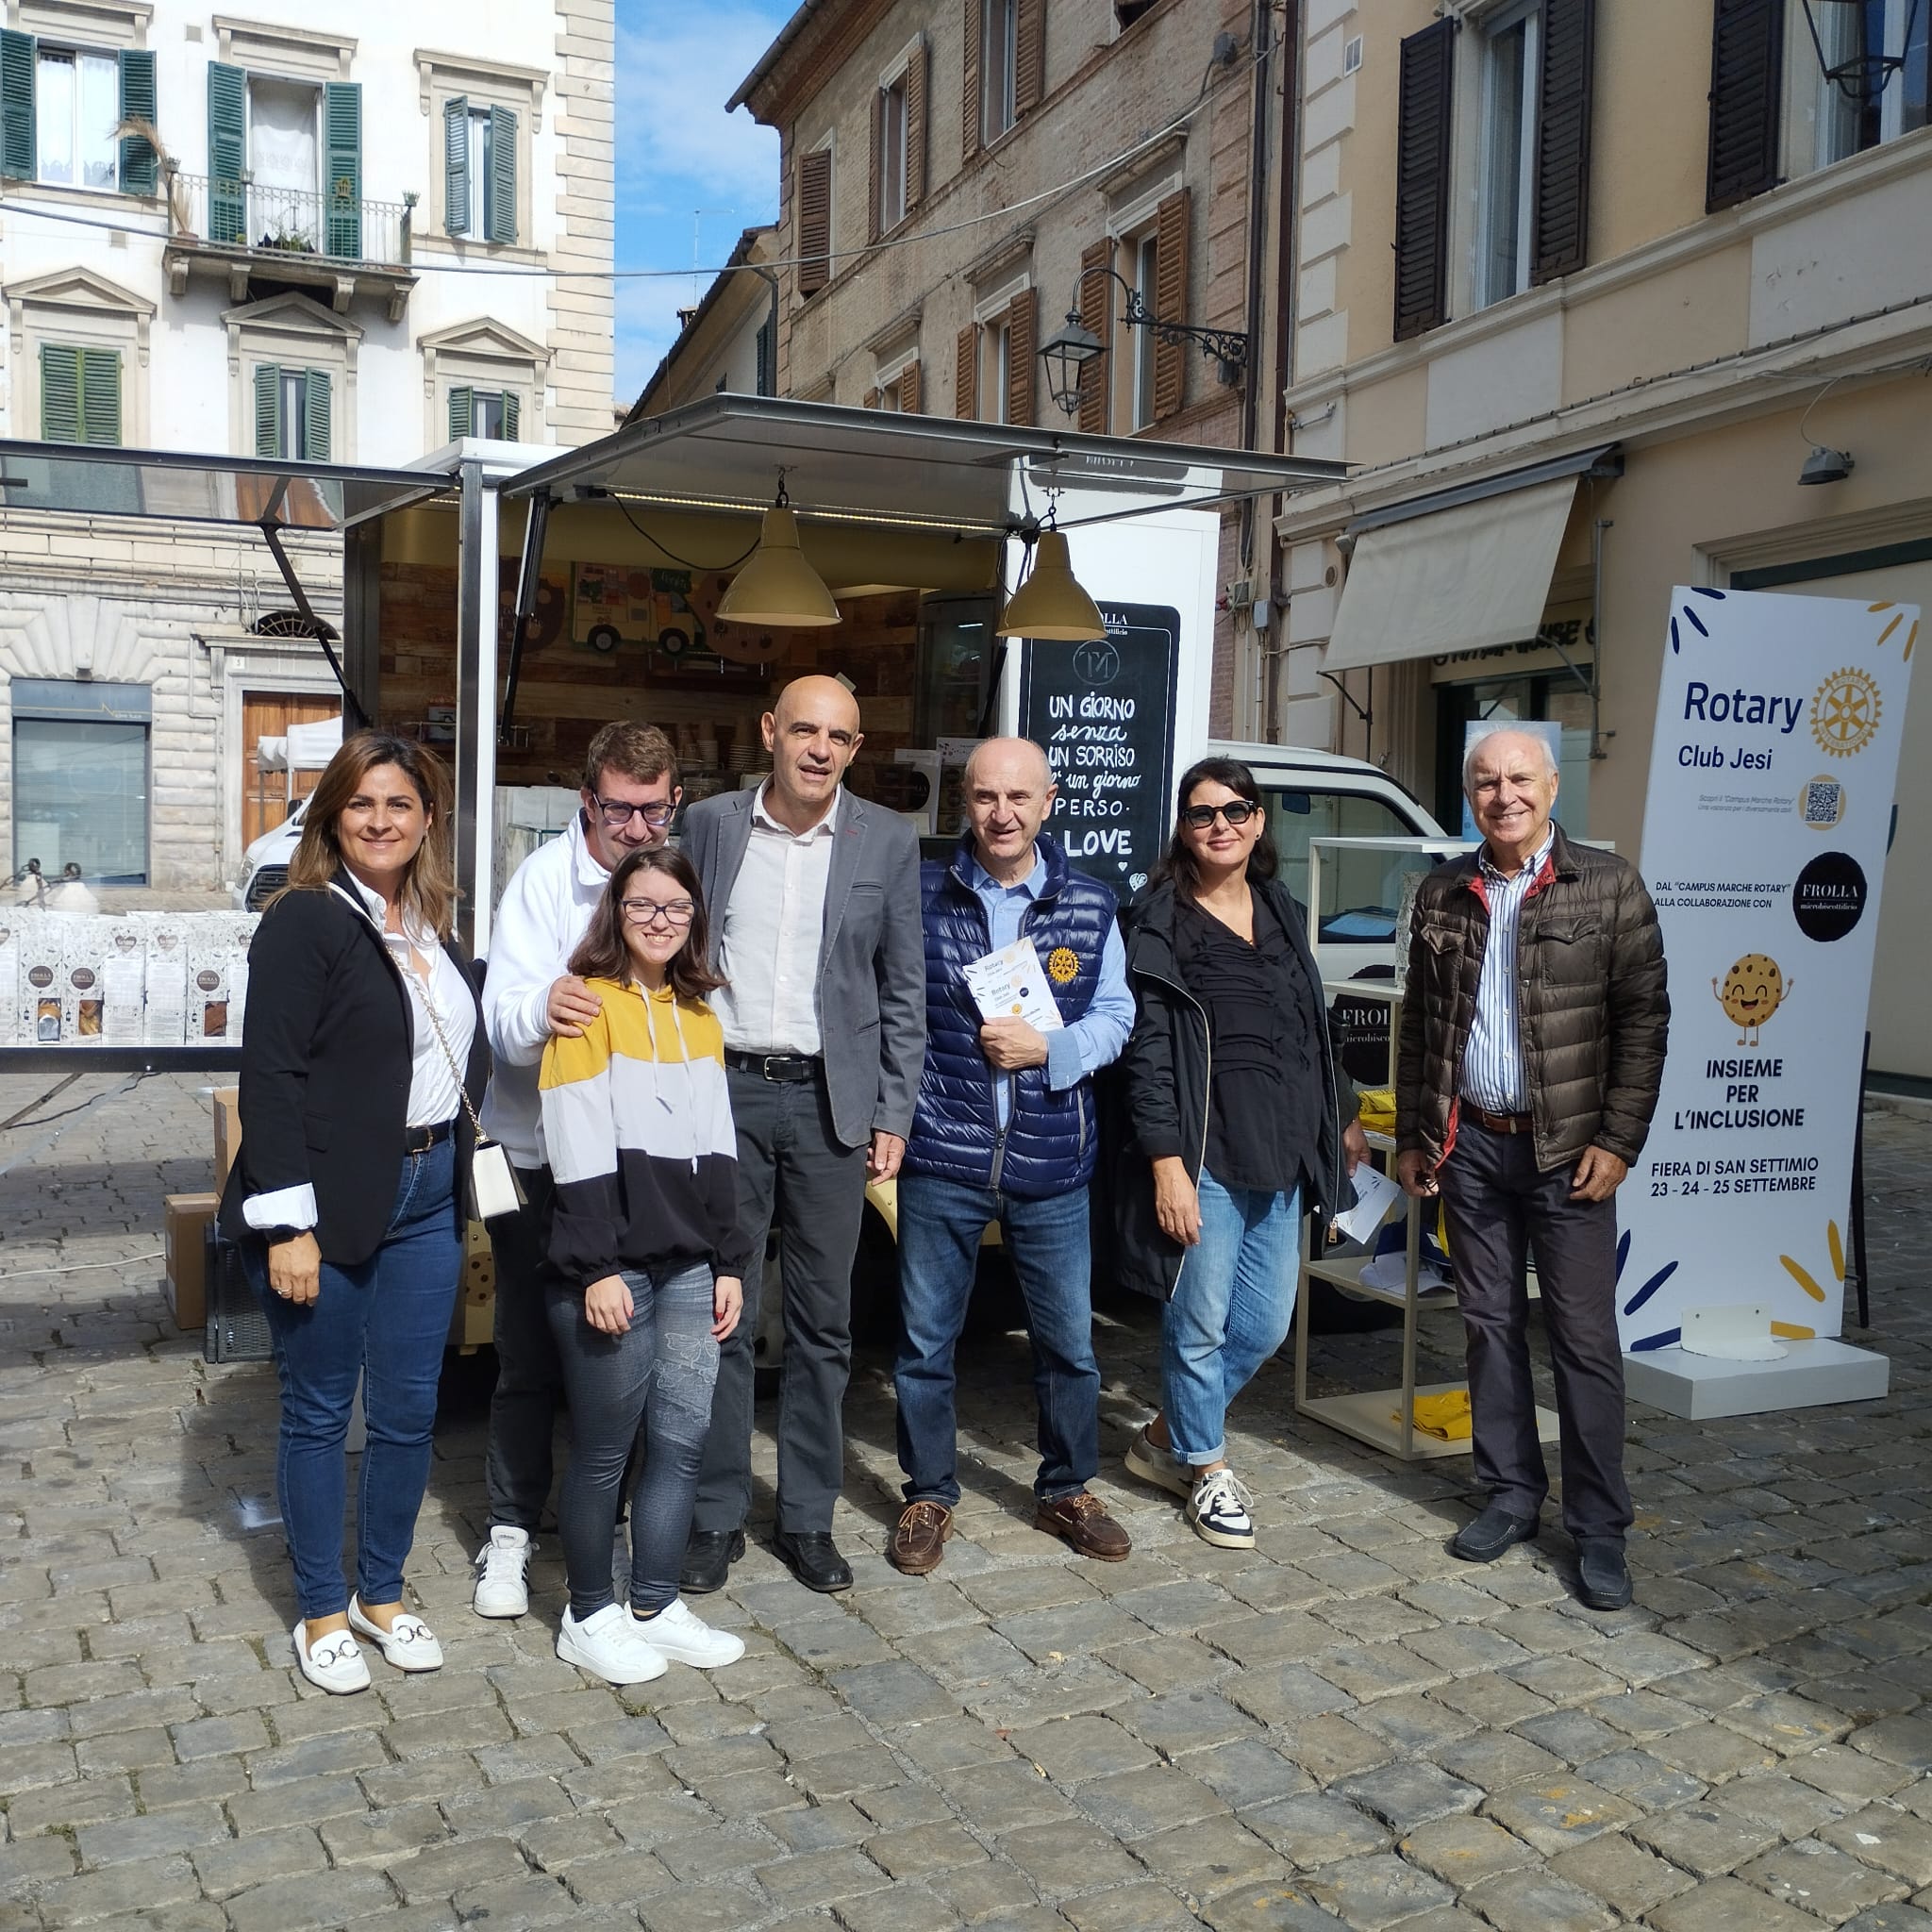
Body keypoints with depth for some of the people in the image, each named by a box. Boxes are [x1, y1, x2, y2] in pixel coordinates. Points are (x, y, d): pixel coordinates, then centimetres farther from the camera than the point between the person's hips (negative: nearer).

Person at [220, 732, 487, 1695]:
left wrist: (459, 1173, 10)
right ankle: (321, 1614, 24)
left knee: (409, 1412, 12)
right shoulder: (305, 921, -10)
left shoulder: (433, 930, 11)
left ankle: (382, 1595, 30)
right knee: (319, 1412, 8)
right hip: (331, 1208, -6)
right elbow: (271, 1078, -15)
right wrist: (288, 1226, -19)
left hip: (426, 1198, 6)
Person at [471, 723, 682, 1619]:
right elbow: (505, 1021, -20)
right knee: (531, 1354, 5)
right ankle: (511, 1531, 21)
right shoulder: (545, 879, -10)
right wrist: (543, 1009, -43)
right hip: (542, 1151, -3)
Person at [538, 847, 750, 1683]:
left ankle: (655, 1607, 23)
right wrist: (597, 1269, -17)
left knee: (683, 1438, 9)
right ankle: (589, 1616, 20)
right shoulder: (588, 1004, -7)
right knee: (604, 1448, 4)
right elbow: (578, 1148, -13)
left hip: (690, 1264, 6)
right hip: (611, 1265, -6)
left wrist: (729, 1261, 11)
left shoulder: (700, 1018, 14)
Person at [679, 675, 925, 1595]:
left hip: (830, 1099, 0)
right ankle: (717, 1514, 18)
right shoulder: (710, 824, 4)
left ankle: (808, 1517, 21)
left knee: (823, 1320, 7)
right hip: (725, 1089, 0)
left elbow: (903, 989, 5)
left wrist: (893, 1115, 0)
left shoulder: (888, 840, 2)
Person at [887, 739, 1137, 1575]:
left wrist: (1048, 1048, -13)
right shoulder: (922, 893, -1)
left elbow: (1115, 1015, 5)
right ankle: (929, 1497, 28)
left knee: (1069, 1341, 12)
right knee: (925, 1341, 9)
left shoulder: (1089, 905, 3)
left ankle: (1067, 1491, 33)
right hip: (941, 1158, -1)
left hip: (1051, 1162, 2)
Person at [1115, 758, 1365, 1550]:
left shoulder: (1280, 911, 13)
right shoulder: (1162, 921, -6)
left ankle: (1167, 1438, 31)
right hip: (1205, 1155, -6)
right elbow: (1147, 1049, -11)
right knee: (1201, 1323, 3)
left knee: (1266, 1325, 11)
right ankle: (1207, 1469, 25)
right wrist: (1165, 1162, -17)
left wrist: (1340, 1117, 23)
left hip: (1280, 1154, 7)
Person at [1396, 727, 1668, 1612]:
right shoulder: (1443, 894, 7)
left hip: (1567, 1150, -3)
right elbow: (1418, 1023, 12)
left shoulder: (1607, 885, -3)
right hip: (1468, 1147, 4)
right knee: (1490, 1325, 11)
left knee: (1585, 1338, 0)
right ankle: (1512, 1493, 25)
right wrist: (1411, 1135, 9)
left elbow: (1644, 1017, -4)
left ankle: (1599, 1529, 11)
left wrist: (1617, 1140, -10)